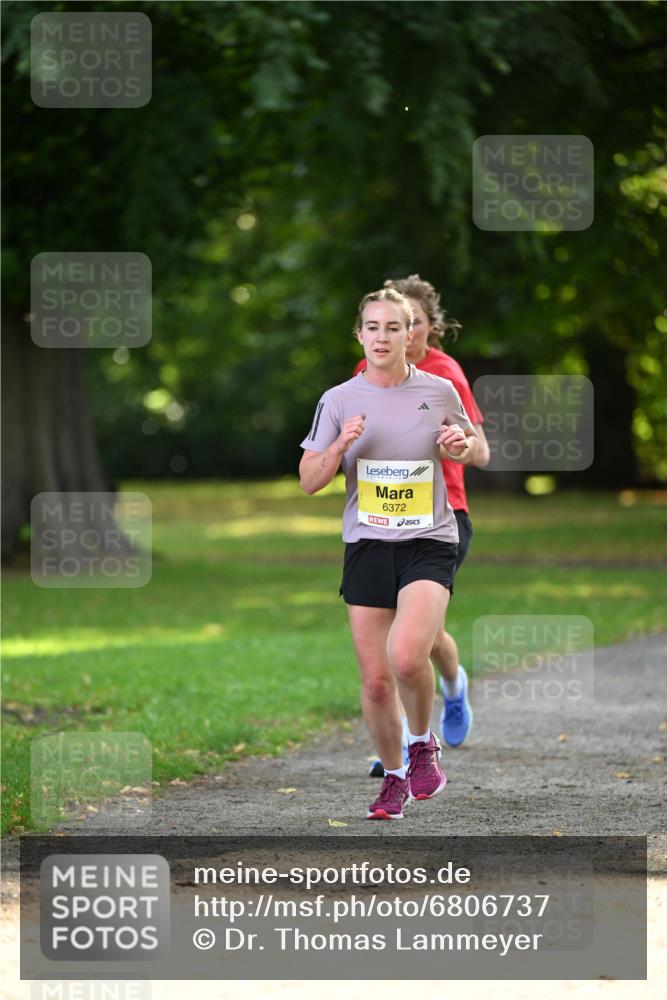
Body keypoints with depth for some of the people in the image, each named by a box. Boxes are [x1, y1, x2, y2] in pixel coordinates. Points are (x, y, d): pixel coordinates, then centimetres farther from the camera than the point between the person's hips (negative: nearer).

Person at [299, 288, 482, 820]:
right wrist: (341, 445, -14)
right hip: (367, 547, 2)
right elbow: (309, 481, 4)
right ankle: (394, 777, 24)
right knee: (375, 679, 2)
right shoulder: (339, 400, 3)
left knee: (407, 656, -25)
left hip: (429, 543, -2)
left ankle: (423, 742, 4)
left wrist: (463, 444, -4)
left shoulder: (439, 391, 2)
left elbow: (474, 445, 19)